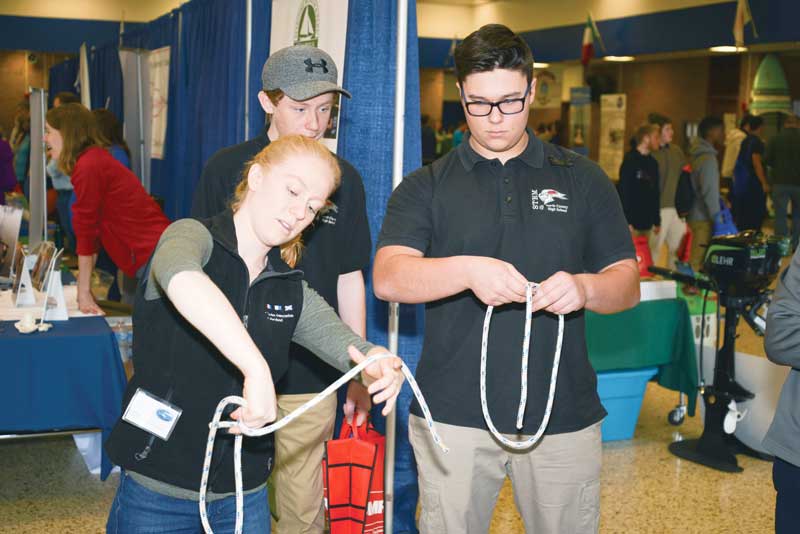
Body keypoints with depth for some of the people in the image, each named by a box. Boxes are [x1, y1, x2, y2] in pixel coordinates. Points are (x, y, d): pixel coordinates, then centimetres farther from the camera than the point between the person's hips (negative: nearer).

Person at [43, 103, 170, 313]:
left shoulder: (88, 165, -12)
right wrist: (84, 289, 18)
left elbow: (86, 228, -9)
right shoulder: (96, 159, 18)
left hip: (154, 255, -10)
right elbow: (93, 228, 18)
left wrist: (84, 292, -3)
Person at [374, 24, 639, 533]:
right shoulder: (426, 187, 4)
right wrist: (468, 270, -28)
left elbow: (627, 283, 5)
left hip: (564, 413, 1)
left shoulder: (584, 180, 7)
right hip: (453, 414, -1)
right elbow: (388, 278, -10)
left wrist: (585, 288, -18)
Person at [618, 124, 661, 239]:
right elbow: (624, 192, -14)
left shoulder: (652, 163, 14)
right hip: (632, 223, -7)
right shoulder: (630, 161, -9)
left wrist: (657, 221, 16)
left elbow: (655, 194, 18)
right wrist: (627, 222, -19)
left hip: (647, 223, 7)